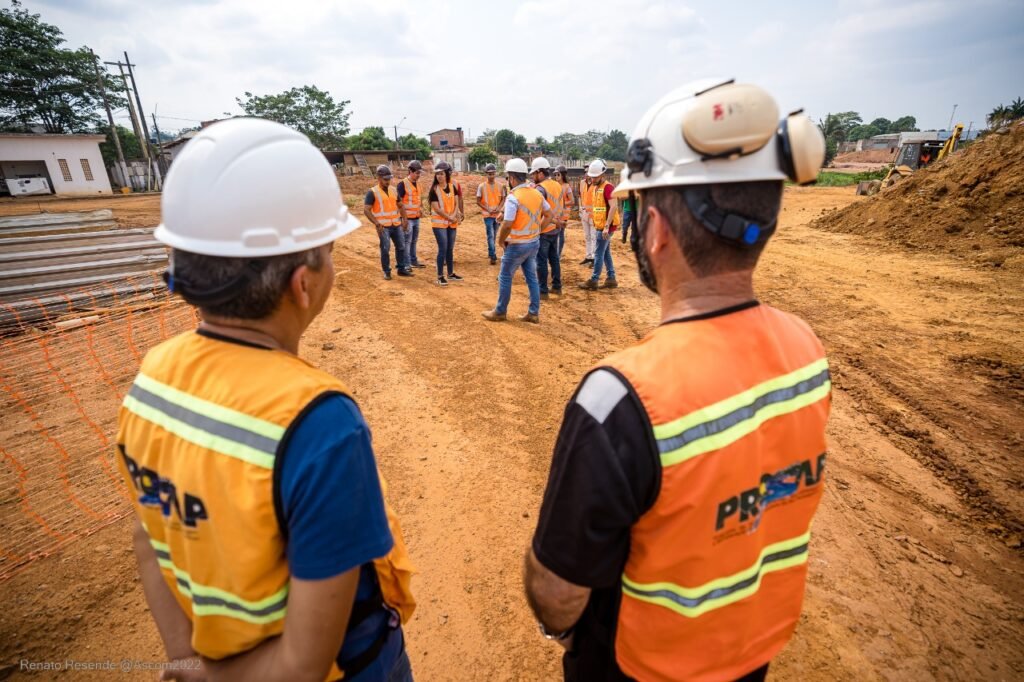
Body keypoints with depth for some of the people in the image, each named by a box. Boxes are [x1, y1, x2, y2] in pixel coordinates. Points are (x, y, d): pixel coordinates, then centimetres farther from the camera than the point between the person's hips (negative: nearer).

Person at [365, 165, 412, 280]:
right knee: (385, 249, -6)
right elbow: (366, 210, -10)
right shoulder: (372, 192, -7)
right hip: (383, 226, -6)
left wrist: (403, 217, 7)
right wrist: (377, 224, -17)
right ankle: (387, 272, 8)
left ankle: (402, 269, 20)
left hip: (396, 224, 6)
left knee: (401, 246, 8)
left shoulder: (393, 190, 11)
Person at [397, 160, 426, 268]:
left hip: (416, 218, 8)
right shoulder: (402, 184, -13)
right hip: (407, 218, -8)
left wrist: (421, 209, 10)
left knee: (414, 240, 15)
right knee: (407, 241, -5)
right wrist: (404, 218, -18)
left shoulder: (417, 183, 12)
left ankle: (413, 260, 25)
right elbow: (399, 202, -15)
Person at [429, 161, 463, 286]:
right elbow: (436, 208, -15)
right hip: (439, 222, -5)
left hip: (452, 222, 5)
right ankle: (440, 276, -2)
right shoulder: (434, 189, -10)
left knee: (450, 248, 11)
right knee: (443, 248, -9)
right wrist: (450, 218, -14)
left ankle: (451, 273, 23)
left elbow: (456, 203, 5)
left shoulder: (453, 186, 5)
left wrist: (454, 216, -13)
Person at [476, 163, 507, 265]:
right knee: (490, 235, -10)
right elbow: (478, 201, -3)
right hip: (487, 215, -4)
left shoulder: (500, 186, 3)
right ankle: (493, 256, -8)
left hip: (497, 214, 4)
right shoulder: (481, 186, -6)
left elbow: (503, 199, 7)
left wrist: (498, 208, -12)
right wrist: (488, 209, -15)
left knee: (494, 235, 14)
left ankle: (490, 253, 29)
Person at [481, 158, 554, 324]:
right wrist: (536, 228, 14)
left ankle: (500, 312, 18)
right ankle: (534, 313, 17)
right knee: (532, 277, 12)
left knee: (505, 278, 7)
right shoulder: (536, 193, 5)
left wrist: (500, 240, -8)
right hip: (534, 242, 7)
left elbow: (507, 225, -24)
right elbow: (550, 215, 13)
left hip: (517, 245, -7)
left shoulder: (513, 197, -19)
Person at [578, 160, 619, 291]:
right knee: (606, 253, 12)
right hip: (600, 226, 9)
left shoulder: (608, 187, -15)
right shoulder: (595, 187, 13)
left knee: (598, 253, -5)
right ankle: (611, 279, 20)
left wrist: (606, 226, -27)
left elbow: (614, 207, -24)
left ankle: (593, 281, 2)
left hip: (606, 227, -9)